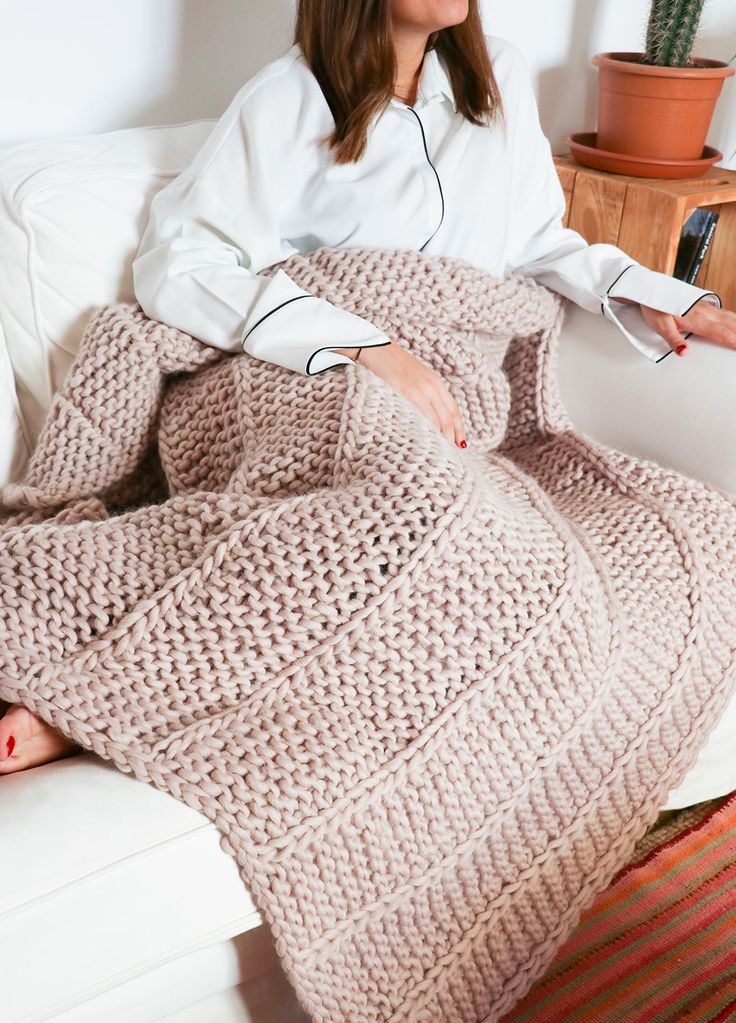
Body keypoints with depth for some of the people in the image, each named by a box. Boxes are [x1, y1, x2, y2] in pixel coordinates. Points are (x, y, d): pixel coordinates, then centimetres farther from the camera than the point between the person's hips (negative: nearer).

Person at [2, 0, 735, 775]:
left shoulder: (501, 77, 15)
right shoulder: (291, 100, -2)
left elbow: (536, 243, 24)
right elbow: (174, 267, -12)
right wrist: (369, 350, -25)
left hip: (464, 418, 6)